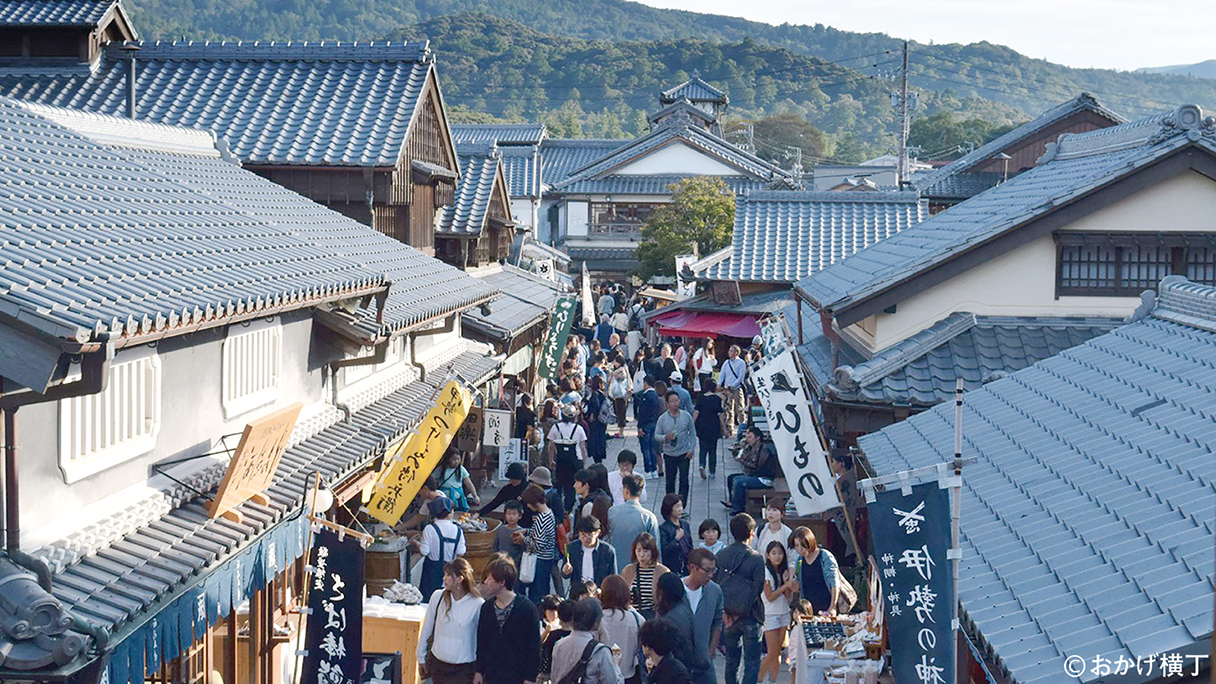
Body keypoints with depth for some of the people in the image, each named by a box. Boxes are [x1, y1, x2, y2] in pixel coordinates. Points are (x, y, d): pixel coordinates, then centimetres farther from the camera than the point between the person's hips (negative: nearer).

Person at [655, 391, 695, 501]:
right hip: (669, 455, 1)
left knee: (684, 481, -4)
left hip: (684, 454, -1)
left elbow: (692, 433, 5)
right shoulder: (662, 419, -3)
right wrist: (665, 437, -21)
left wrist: (691, 449, -3)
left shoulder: (686, 416, -1)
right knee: (670, 482, 9)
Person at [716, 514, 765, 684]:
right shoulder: (756, 558, -14)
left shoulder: (721, 556, -1)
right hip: (749, 615, -5)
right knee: (751, 663, 1)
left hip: (728, 615, 5)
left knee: (731, 660, 18)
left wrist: (724, 611, 6)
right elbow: (758, 589, -11)